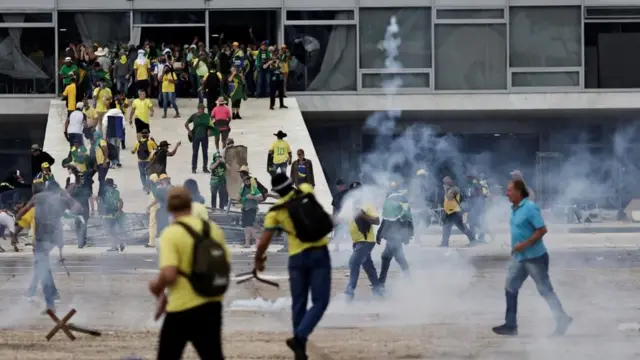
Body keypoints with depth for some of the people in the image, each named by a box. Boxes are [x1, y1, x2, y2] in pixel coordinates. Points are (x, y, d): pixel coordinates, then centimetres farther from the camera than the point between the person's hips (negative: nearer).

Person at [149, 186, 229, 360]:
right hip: (212, 305, 5)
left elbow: (168, 274, -21)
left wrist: (156, 286, -1)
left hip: (182, 308, -5)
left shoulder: (171, 233, -13)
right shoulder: (214, 229, 5)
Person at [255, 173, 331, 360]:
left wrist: (258, 259, 17)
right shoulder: (305, 191, 1)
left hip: (297, 257, 1)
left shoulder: (275, 212, 0)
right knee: (320, 301, -1)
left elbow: (263, 242, -2)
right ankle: (299, 337, -21)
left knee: (298, 304, 13)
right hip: (319, 253, -1)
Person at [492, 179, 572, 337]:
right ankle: (510, 325, 11)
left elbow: (542, 230, -22)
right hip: (519, 257, 9)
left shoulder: (530, 208, -19)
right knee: (510, 288, 6)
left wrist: (524, 244, -24)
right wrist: (515, 248, 15)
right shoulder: (515, 209, 8)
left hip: (534, 257, -9)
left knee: (545, 290, 0)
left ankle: (562, 321, 11)